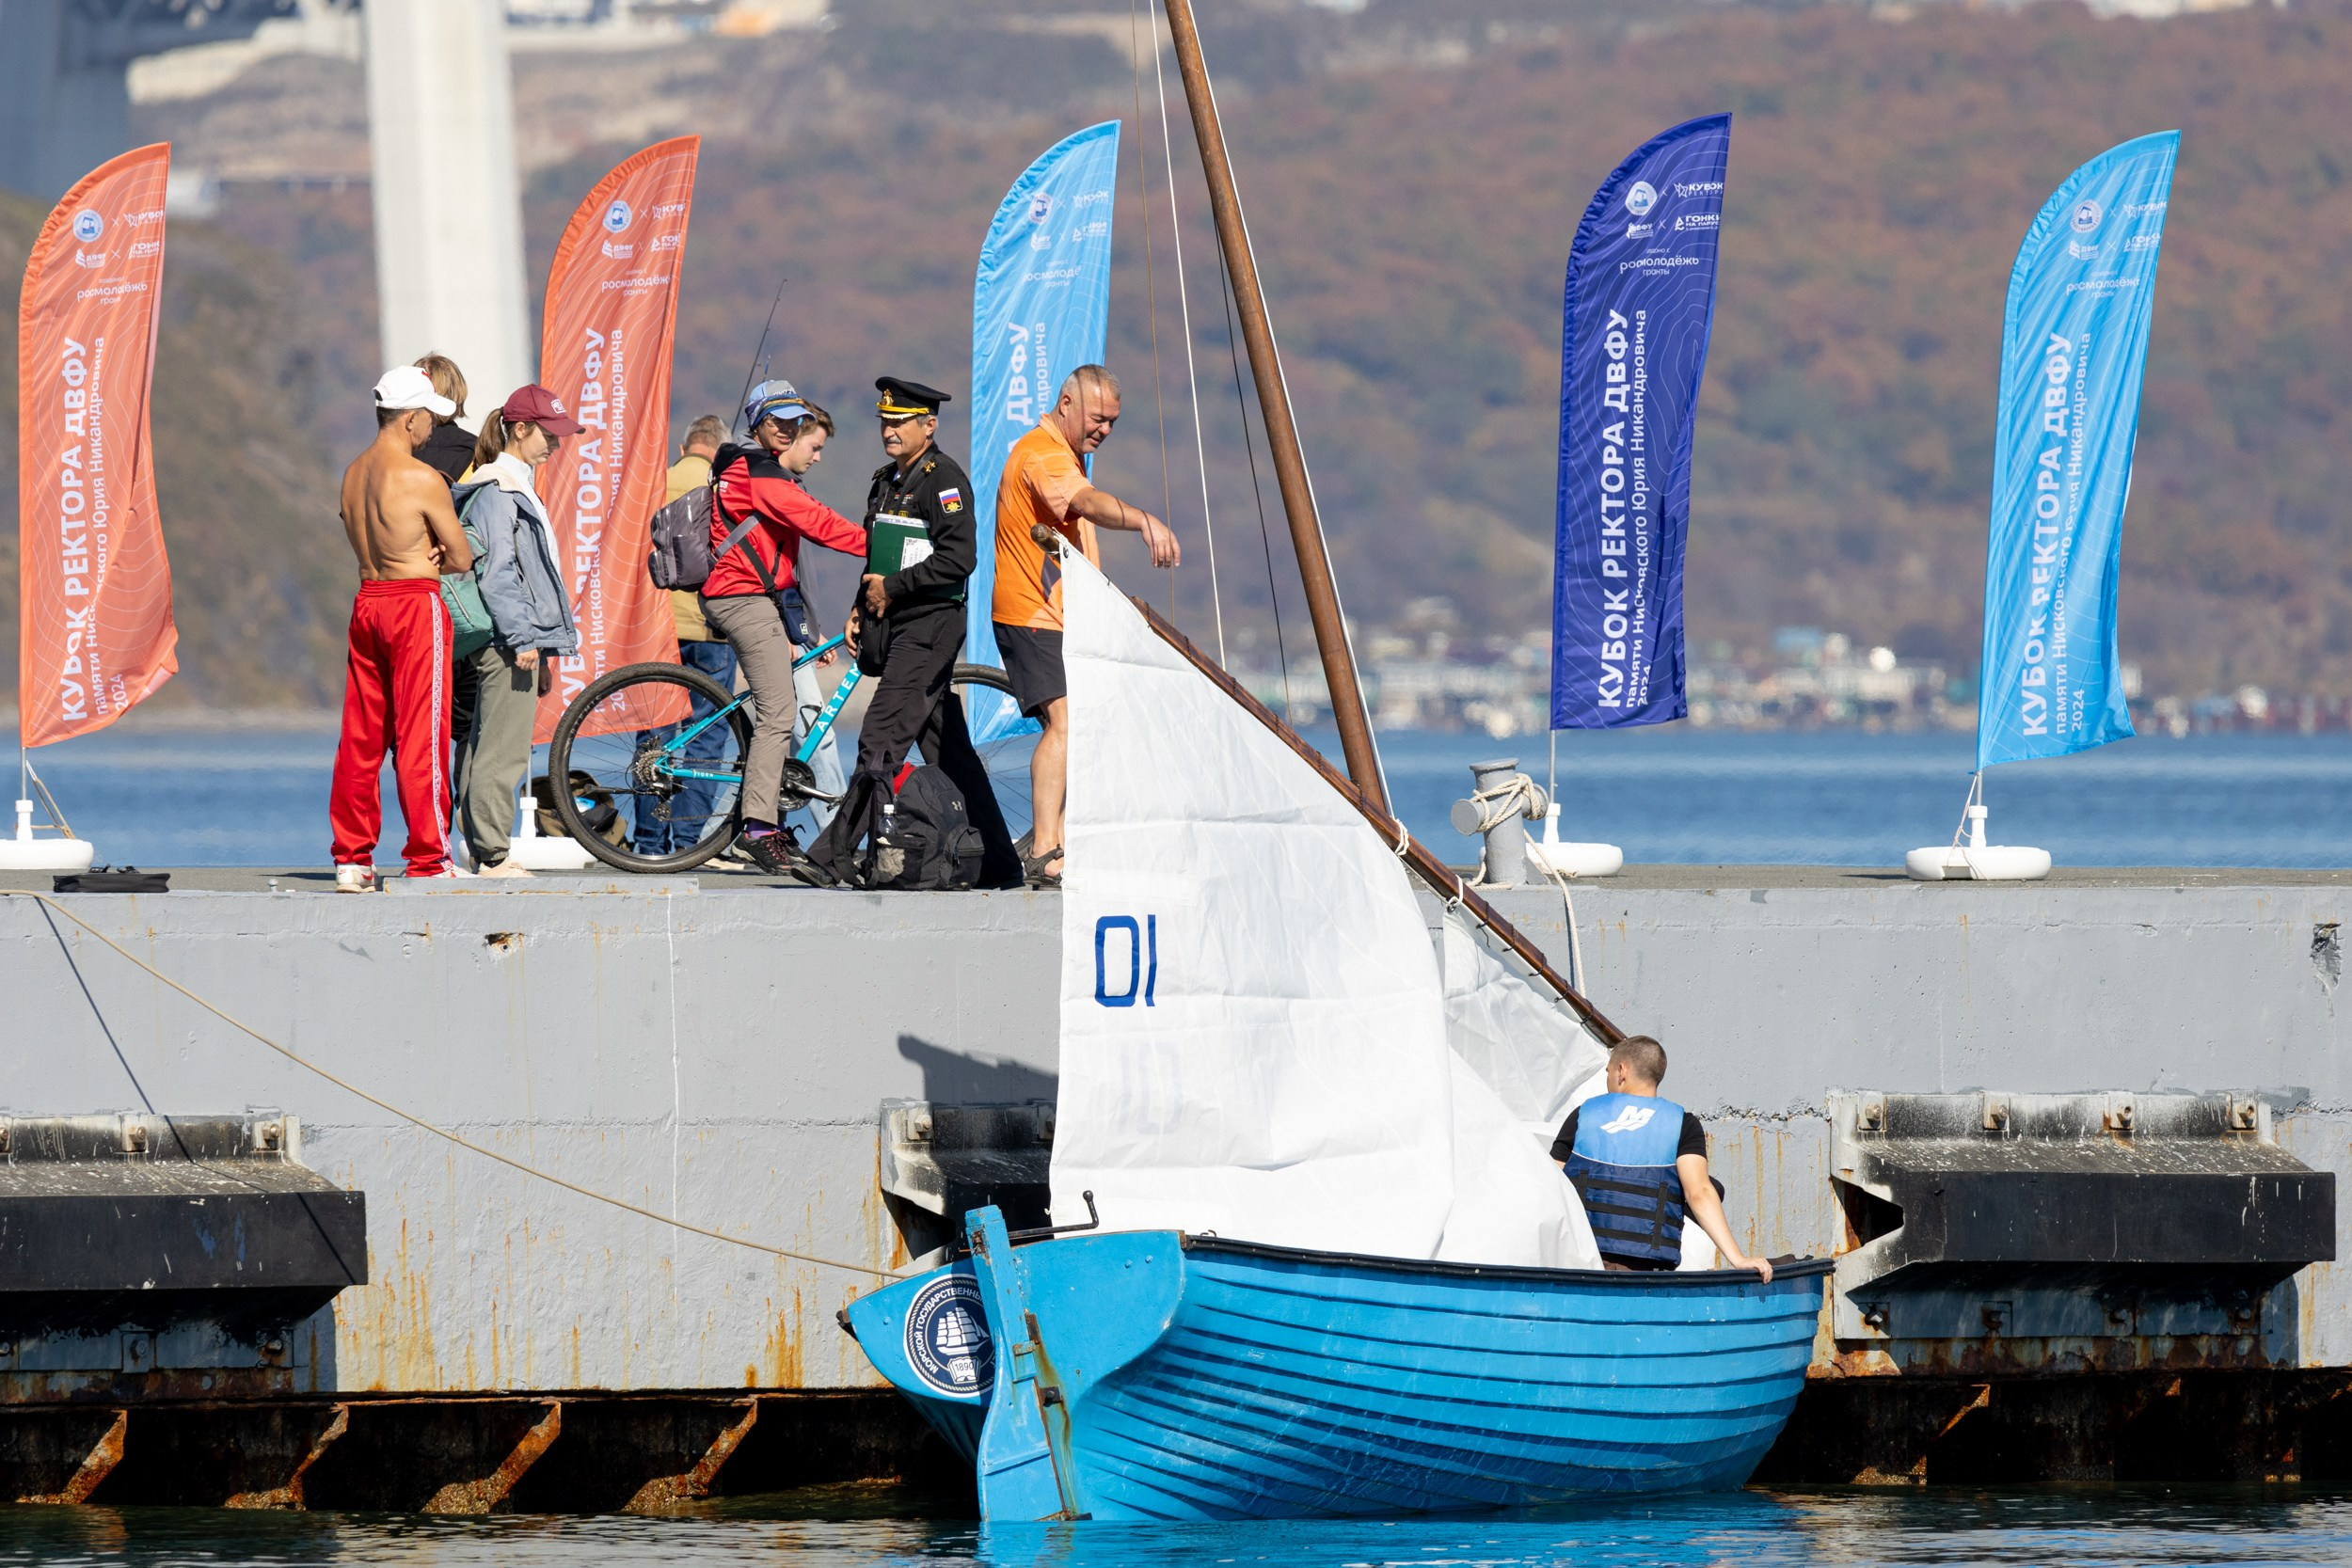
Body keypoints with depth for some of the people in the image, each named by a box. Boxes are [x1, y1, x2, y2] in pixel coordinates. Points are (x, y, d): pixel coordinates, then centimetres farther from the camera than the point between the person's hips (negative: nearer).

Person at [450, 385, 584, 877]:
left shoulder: (517, 488, 20)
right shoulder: (495, 492, -11)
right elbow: (495, 571, -17)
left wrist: (544, 650, 24)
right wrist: (523, 638, -20)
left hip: (519, 642, 10)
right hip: (504, 642, -10)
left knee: (484, 750, 10)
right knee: (502, 752, -10)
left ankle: (487, 855, 11)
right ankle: (492, 859, -10)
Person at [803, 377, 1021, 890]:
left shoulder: (944, 479, -10)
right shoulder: (885, 482, 18)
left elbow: (958, 558, -19)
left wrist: (892, 588, -15)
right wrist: (861, 609, 12)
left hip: (930, 623, -10)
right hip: (894, 626, 10)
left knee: (882, 739, -14)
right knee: (947, 749, 10)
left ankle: (836, 856, -16)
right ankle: (996, 863, 13)